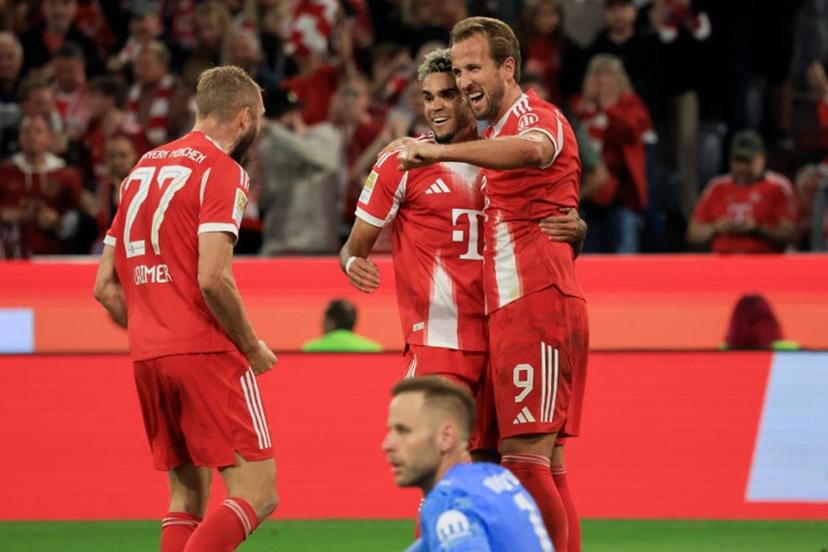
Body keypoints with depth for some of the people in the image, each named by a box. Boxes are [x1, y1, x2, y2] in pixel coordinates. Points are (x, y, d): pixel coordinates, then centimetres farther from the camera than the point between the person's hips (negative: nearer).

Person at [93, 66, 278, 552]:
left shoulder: (144, 168, 17)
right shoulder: (222, 171, -6)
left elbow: (106, 286, 17)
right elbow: (212, 278, -18)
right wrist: (252, 348, -7)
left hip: (148, 357, 8)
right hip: (206, 353, -8)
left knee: (187, 499, 13)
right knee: (257, 494, -8)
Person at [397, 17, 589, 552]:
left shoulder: (536, 116, -8)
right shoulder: (499, 133, 24)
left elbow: (532, 150, -33)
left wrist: (442, 152, -38)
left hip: (536, 305, -10)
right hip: (513, 309, 10)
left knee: (525, 458, -15)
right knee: (545, 464, 8)